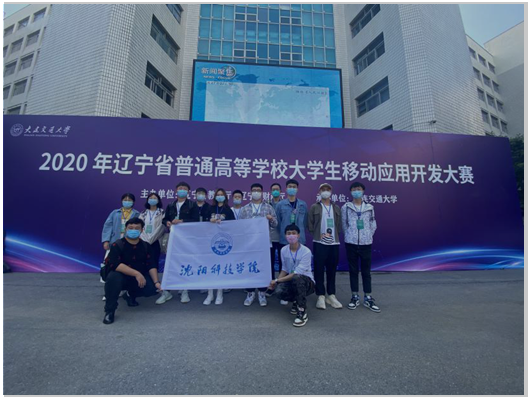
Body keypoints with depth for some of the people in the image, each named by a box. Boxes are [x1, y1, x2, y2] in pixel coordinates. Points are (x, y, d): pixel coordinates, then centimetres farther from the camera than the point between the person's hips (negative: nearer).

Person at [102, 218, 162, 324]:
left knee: (153, 288, -20)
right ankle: (109, 310, -13)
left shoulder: (146, 246, -1)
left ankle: (131, 295, 16)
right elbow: (115, 265, -27)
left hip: (139, 278, 4)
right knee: (114, 277, -36)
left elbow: (151, 266, -6)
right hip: (121, 276, -4)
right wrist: (136, 273, -34)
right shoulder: (117, 245, -13)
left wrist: (156, 282, -20)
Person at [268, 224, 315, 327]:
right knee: (279, 292, -27)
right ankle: (297, 302, 7)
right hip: (291, 281, 5)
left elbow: (297, 273, -24)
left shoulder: (306, 252, -21)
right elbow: (284, 270, 7)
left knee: (297, 278, -39)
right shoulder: (283, 250, -3)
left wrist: (277, 280, -22)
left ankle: (302, 312, -22)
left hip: (306, 282, -4)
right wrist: (275, 282, -9)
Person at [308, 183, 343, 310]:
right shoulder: (314, 207, 4)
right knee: (319, 270, 0)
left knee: (332, 270, 9)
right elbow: (310, 225, 1)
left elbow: (339, 225, 13)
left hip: (334, 243, 3)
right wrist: (319, 234, -7)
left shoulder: (336, 208, 14)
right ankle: (320, 296, 10)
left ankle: (331, 295, 20)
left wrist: (333, 235, -1)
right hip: (319, 243, -3)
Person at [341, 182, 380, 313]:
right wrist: (351, 236, 6)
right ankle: (355, 297, 19)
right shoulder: (346, 207, 0)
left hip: (366, 243, 1)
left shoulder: (369, 208, 5)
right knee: (353, 270, 8)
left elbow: (373, 225, 10)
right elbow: (344, 225, 5)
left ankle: (368, 298, 18)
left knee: (366, 271, 7)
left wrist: (367, 236, 6)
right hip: (351, 243, -1)